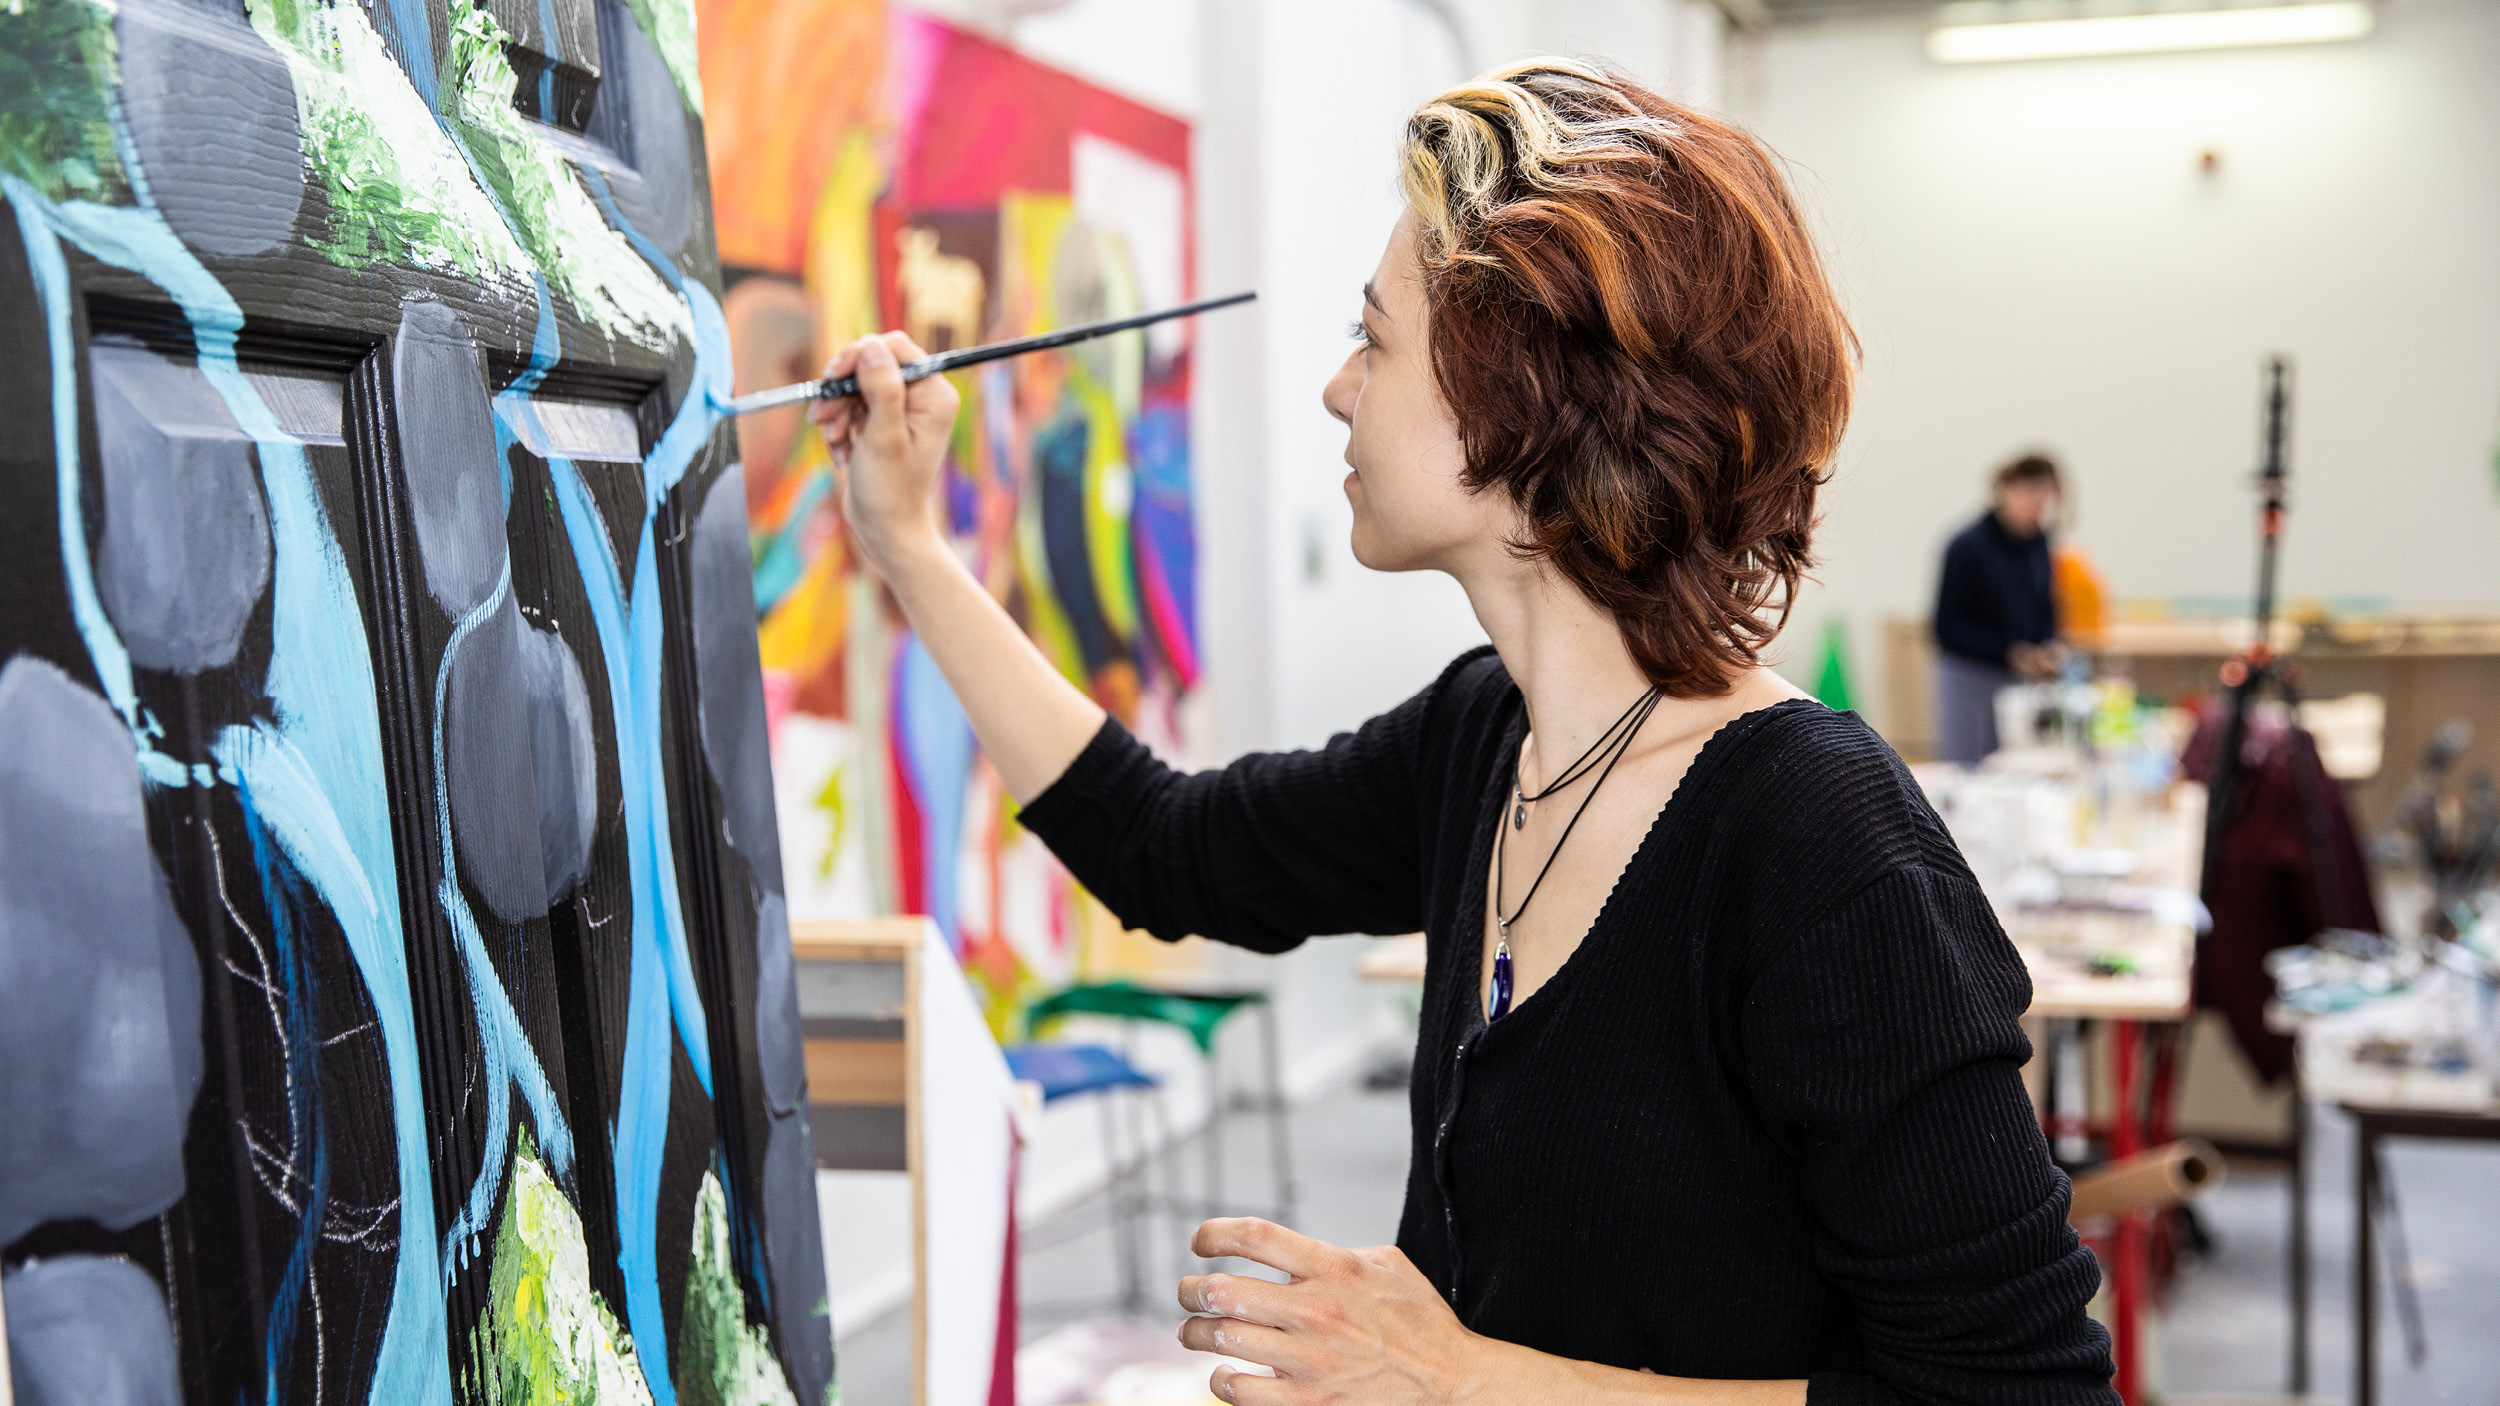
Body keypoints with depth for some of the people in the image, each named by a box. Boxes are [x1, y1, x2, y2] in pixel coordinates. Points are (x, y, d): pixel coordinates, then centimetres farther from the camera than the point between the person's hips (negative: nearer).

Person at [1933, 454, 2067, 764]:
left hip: (2022, 679, 6)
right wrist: (2010, 652, -18)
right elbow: (1949, 626, -13)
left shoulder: (2037, 542, 4)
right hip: (1970, 677, -6)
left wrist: (2051, 647, -2)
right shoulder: (1967, 546, -13)